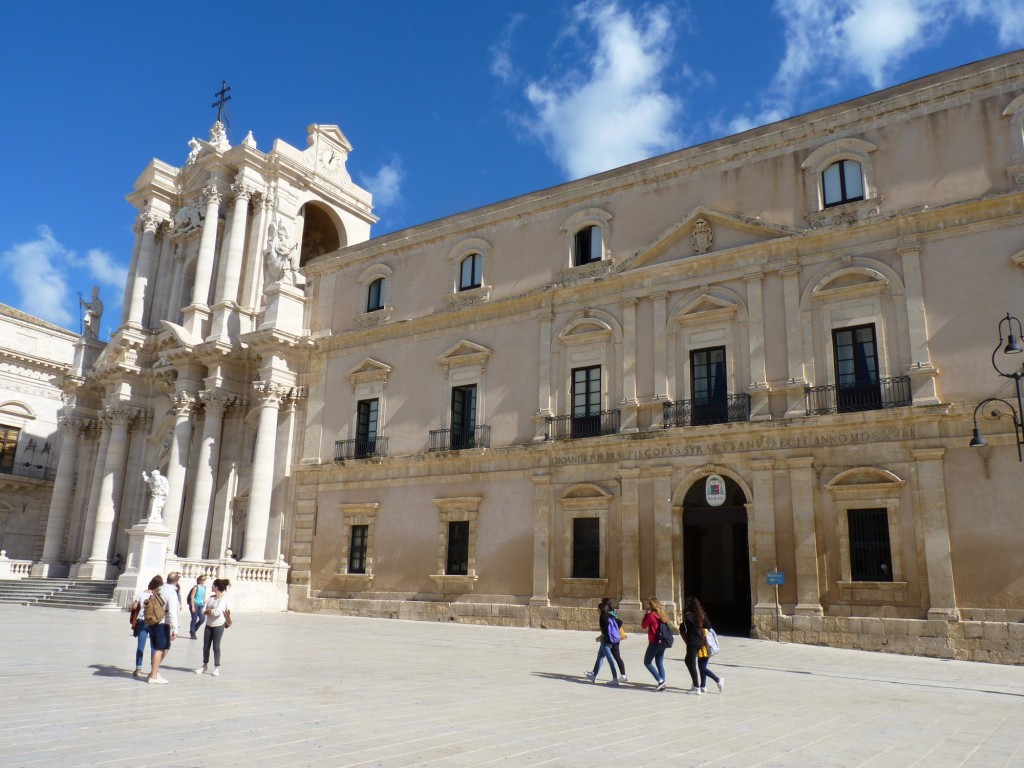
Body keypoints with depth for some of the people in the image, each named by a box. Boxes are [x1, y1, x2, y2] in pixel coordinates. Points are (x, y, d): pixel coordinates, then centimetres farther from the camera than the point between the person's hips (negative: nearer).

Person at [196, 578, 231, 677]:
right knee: (206, 646, 11)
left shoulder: (223, 598, -12)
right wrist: (212, 612, -15)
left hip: (218, 626, -6)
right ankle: (205, 666, 28)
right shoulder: (211, 597, 9)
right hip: (209, 625, 6)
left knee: (216, 646, 0)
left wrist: (208, 610, -8)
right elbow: (203, 610, 3)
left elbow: (218, 611, -23)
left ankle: (217, 668, 11)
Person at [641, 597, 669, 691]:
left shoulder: (651, 615, -13)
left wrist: (646, 614, 1)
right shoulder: (662, 615, 8)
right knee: (660, 664, 12)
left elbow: (643, 626, -4)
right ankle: (662, 685, 8)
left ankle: (661, 680, -7)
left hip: (654, 642, -7)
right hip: (662, 642, 7)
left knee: (647, 662, 4)